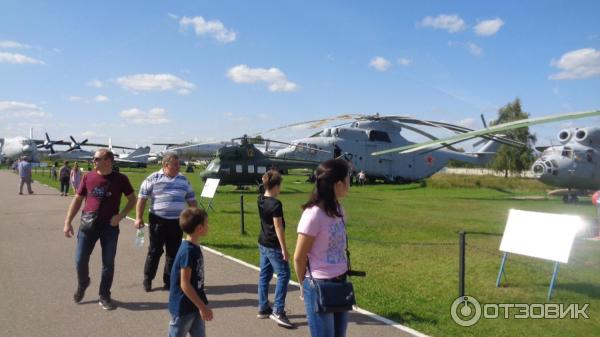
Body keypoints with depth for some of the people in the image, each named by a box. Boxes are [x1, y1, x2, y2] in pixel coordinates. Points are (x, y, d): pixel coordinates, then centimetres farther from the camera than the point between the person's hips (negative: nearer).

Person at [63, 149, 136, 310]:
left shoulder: (120, 179, -4)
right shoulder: (88, 177, 1)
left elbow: (132, 200, 3)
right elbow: (77, 200, 7)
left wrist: (120, 215, -11)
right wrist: (67, 222, 2)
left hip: (110, 226, -1)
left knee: (108, 262, 4)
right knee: (80, 260, 3)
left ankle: (104, 296, 19)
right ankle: (82, 284, 34)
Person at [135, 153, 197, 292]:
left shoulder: (184, 180, 9)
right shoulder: (153, 179, -2)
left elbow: (192, 200, 14)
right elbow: (142, 199, -2)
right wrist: (139, 218, -8)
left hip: (177, 222, 3)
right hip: (158, 221, -3)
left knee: (173, 253, 8)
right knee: (154, 251, 5)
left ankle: (169, 281, 19)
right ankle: (148, 280, 20)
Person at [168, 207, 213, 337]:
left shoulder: (195, 248, 4)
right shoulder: (187, 251, -24)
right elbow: (185, 284, -23)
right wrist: (203, 307, -19)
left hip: (195, 305, 8)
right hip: (183, 307, -8)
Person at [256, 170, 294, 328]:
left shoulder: (260, 199, 2)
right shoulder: (275, 204, -21)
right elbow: (278, 227, -20)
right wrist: (284, 248, -16)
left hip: (263, 243, 9)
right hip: (273, 246, -9)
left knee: (264, 275, 15)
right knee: (283, 275, -3)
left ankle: (263, 308, 23)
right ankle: (278, 311, -4)